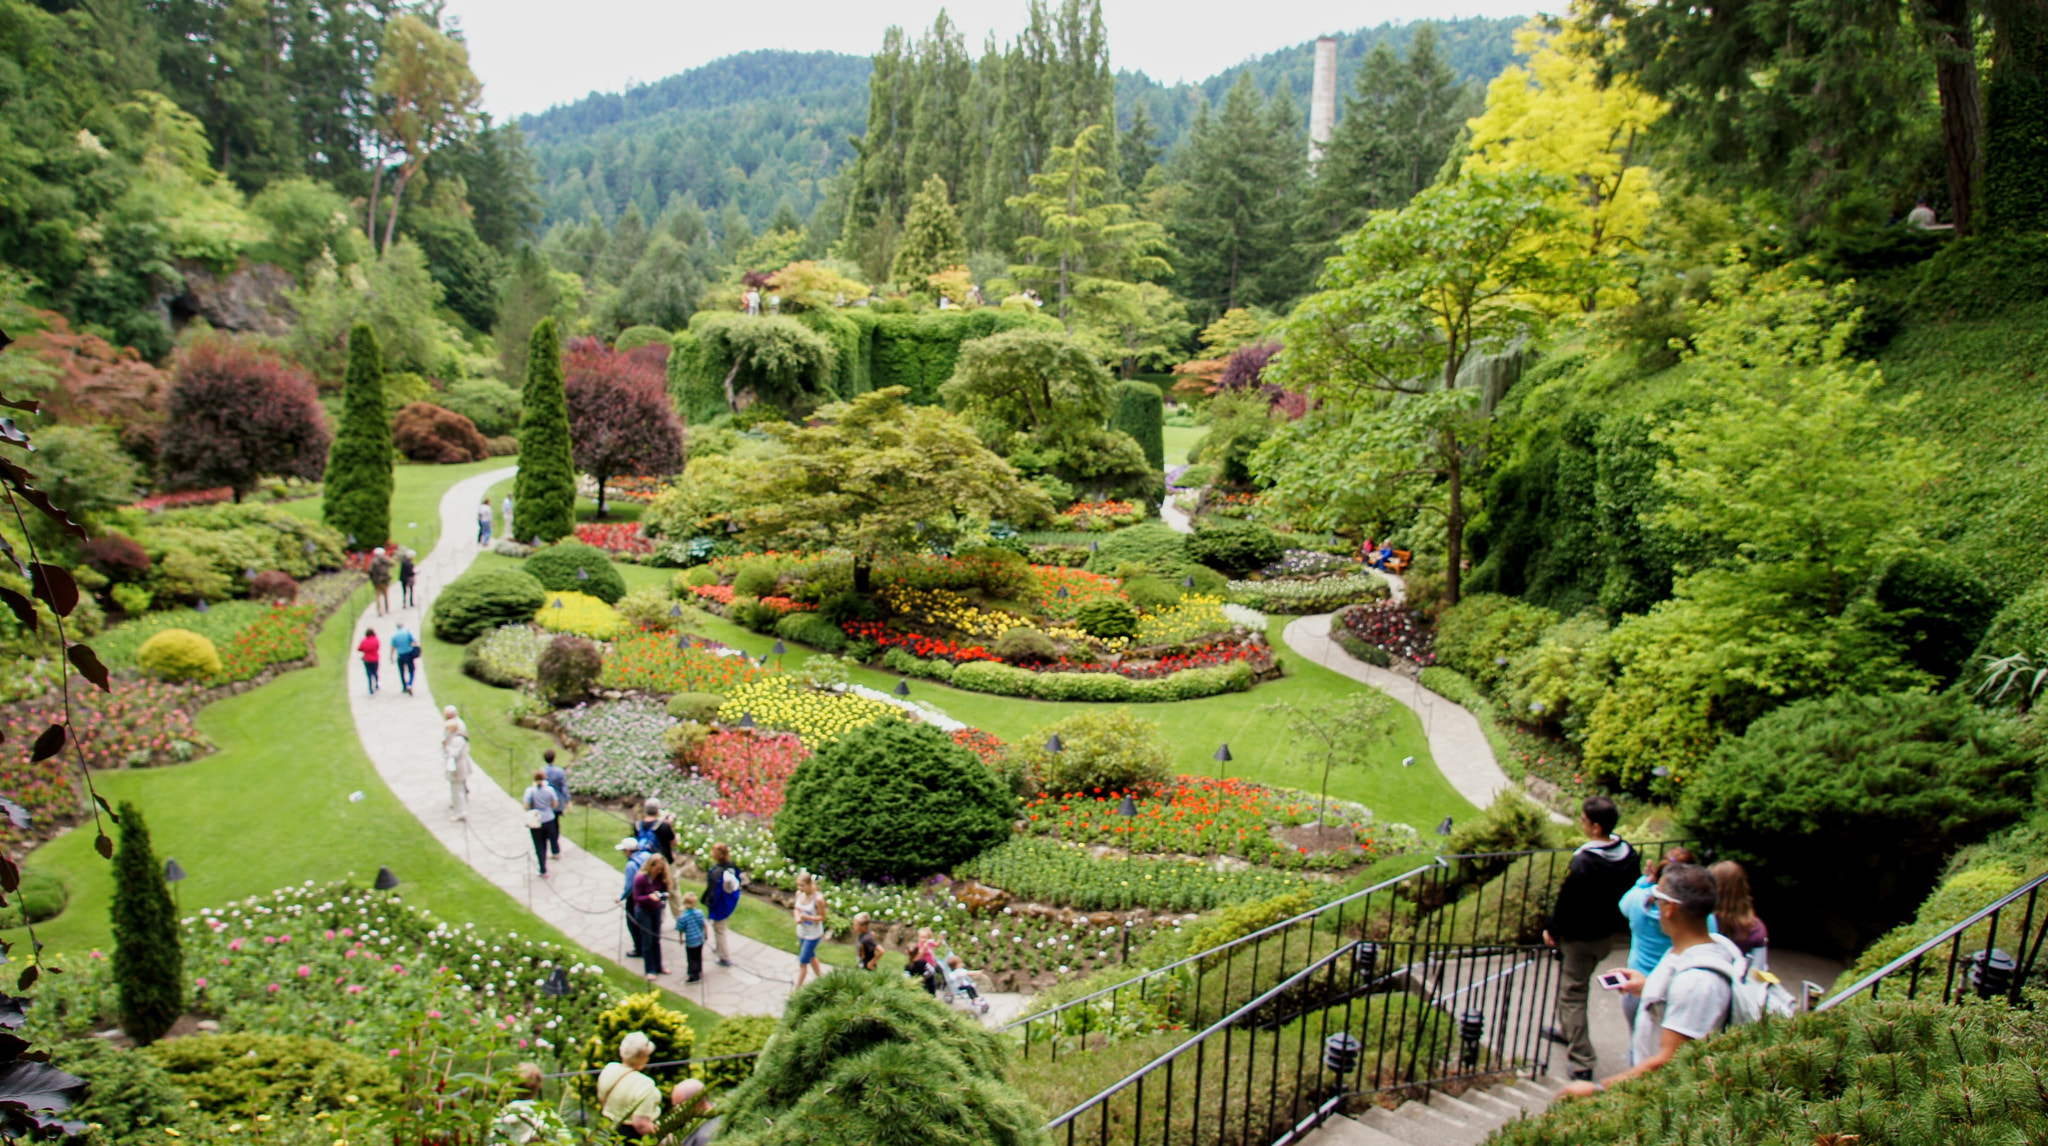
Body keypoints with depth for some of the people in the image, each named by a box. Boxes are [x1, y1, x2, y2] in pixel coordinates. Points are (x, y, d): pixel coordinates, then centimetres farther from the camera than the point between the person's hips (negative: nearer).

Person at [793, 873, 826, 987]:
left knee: (803, 961, 1)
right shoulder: (799, 894, -8)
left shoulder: (818, 899, -26)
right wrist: (797, 917, -16)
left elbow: (822, 917, -16)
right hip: (801, 932, 6)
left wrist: (807, 917, -32)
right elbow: (796, 909, 6)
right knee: (811, 956, 24)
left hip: (813, 934, -6)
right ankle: (820, 977, 45)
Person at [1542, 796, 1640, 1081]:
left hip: (1581, 938, -8)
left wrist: (1552, 930, -6)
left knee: (1572, 994, 3)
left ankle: (1582, 1063, 4)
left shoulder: (1583, 863, -30)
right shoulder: (1627, 853, -7)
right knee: (1576, 985, 27)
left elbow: (1567, 902, -21)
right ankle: (1566, 1030, 45)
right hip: (1608, 934, 8)